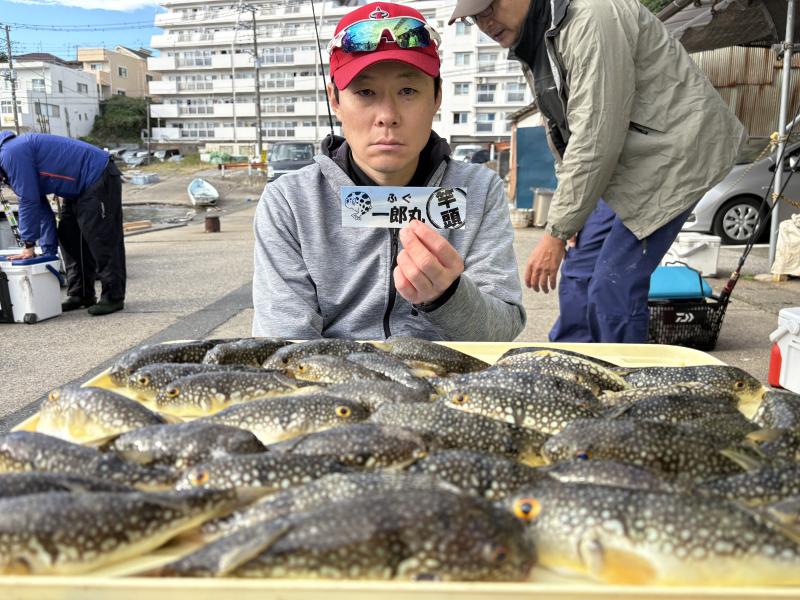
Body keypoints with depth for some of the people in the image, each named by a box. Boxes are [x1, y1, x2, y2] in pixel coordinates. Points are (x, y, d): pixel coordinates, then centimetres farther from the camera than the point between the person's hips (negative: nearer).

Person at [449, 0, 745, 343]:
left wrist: (556, 232, -23)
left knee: (613, 288, -12)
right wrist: (568, 215, 9)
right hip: (622, 163, 9)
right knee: (579, 275, 9)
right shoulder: (529, 42, 7)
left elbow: (596, 140, -27)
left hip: (671, 152, -9)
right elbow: (562, 134, 13)